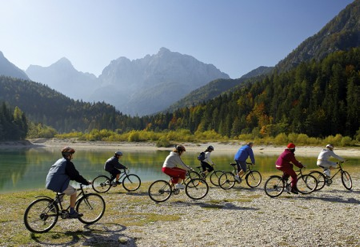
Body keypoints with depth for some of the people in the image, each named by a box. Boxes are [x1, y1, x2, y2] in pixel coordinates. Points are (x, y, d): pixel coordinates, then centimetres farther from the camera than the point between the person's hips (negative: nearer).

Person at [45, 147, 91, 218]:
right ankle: (72, 212, 5)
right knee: (73, 192, 4)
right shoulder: (68, 163, -7)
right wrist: (86, 182, -1)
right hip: (58, 184, -9)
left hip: (50, 183, 9)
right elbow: (76, 175, -8)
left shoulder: (60, 161, 21)